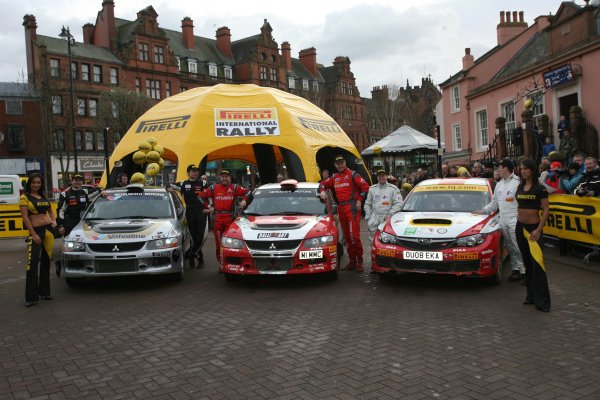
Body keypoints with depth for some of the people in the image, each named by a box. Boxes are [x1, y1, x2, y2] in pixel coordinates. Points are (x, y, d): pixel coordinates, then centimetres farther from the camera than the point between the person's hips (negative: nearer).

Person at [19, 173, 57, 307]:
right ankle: (31, 297, -9)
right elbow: (25, 217, -10)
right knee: (33, 263, -12)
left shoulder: (43, 197, 15)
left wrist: (54, 221, 5)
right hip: (36, 231, -6)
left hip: (49, 230, 6)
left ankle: (44, 291, 23)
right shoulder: (25, 197, -3)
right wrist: (34, 234, -16)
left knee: (46, 261, 12)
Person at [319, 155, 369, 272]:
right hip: (341, 208, 7)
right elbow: (323, 184, 26)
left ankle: (360, 261, -7)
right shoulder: (334, 177, 17)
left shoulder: (352, 174, -1)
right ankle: (352, 260, 15)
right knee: (347, 236, 9)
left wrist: (359, 200, -9)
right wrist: (322, 191, 5)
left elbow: (365, 186, -7)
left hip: (352, 207, -6)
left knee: (354, 234, -14)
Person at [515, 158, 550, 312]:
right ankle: (531, 295, 19)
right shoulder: (520, 187, 10)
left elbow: (546, 210, -9)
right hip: (520, 227, 6)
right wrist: (518, 218, 7)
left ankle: (542, 301, -8)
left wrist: (539, 229, -16)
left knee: (537, 263, -12)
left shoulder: (540, 188, -7)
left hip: (533, 227, -6)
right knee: (527, 262, 11)